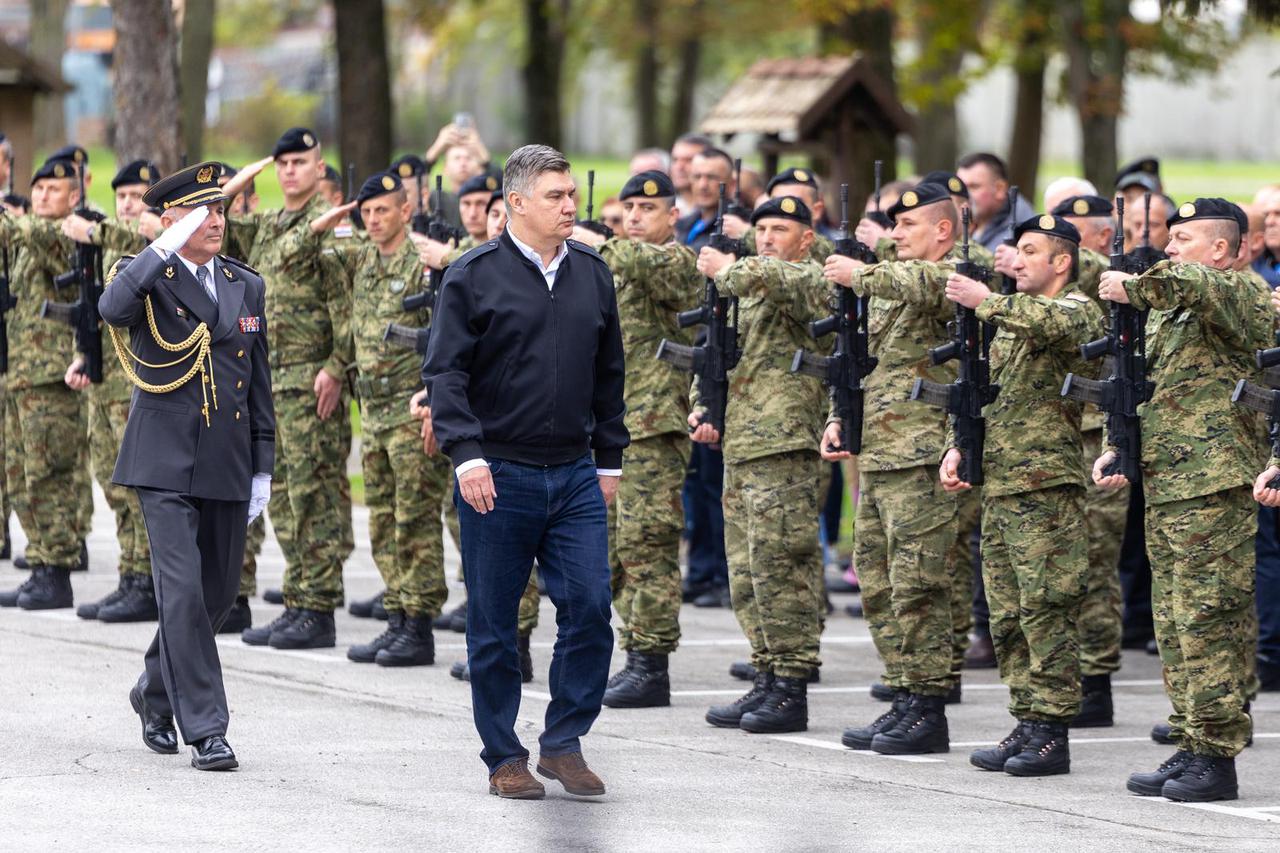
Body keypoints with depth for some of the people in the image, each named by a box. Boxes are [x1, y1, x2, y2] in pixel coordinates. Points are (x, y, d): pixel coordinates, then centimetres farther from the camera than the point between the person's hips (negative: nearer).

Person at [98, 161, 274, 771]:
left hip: (228, 466, 5)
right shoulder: (148, 277, -2)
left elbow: (259, 382, 15)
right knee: (183, 592, -12)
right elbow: (113, 308, -27)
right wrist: (168, 247, -28)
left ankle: (155, 692, 34)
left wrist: (263, 468, 12)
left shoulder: (247, 286, 12)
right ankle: (205, 729, -9)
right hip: (166, 462, -5)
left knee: (218, 594, 11)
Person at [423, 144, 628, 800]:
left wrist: (609, 459, 16)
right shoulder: (474, 276, -4)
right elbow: (444, 372, -7)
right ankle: (504, 758, 13)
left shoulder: (592, 274, 10)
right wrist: (466, 455, -17)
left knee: (590, 608, -5)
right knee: (493, 624, 3)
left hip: (574, 476, 4)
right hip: (498, 476, -4)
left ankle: (563, 743, 9)